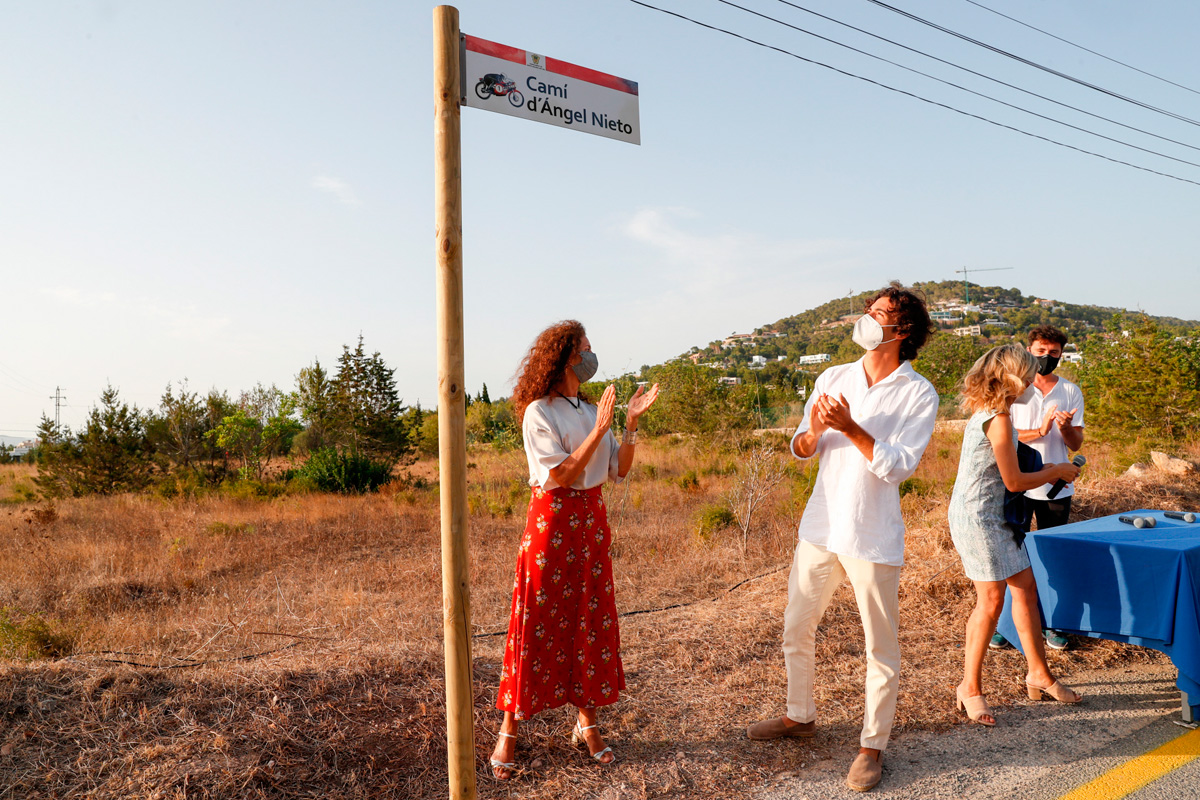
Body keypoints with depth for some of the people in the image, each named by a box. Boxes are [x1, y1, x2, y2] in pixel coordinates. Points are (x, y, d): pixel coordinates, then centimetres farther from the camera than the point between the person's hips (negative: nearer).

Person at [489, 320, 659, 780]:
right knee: (538, 625, -2)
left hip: (591, 520, 7)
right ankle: (508, 732, 10)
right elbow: (559, 476, -19)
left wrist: (631, 423, -4)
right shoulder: (538, 412, -10)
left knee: (593, 622, 9)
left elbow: (619, 469, 7)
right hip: (551, 520, -6)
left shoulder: (589, 409, 11)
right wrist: (598, 431, -21)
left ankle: (587, 724, 22)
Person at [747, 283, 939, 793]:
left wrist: (851, 428, -24)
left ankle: (872, 746, 23)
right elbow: (800, 450, 7)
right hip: (820, 526, 5)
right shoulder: (832, 379, 5)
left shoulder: (919, 395, -7)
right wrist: (813, 431, -15)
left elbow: (899, 465, -15)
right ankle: (800, 716, 36)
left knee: (881, 647, 5)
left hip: (873, 539, -4)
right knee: (796, 628, 15)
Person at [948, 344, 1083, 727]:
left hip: (993, 516, 10)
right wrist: (1055, 472, 1)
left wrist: (1045, 471, 15)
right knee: (991, 600, -5)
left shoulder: (985, 412, 11)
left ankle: (1038, 674, 27)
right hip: (977, 516, -10)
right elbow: (1014, 481, -15)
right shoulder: (998, 418, -19)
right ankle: (970, 688, 8)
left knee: (1025, 587, 14)